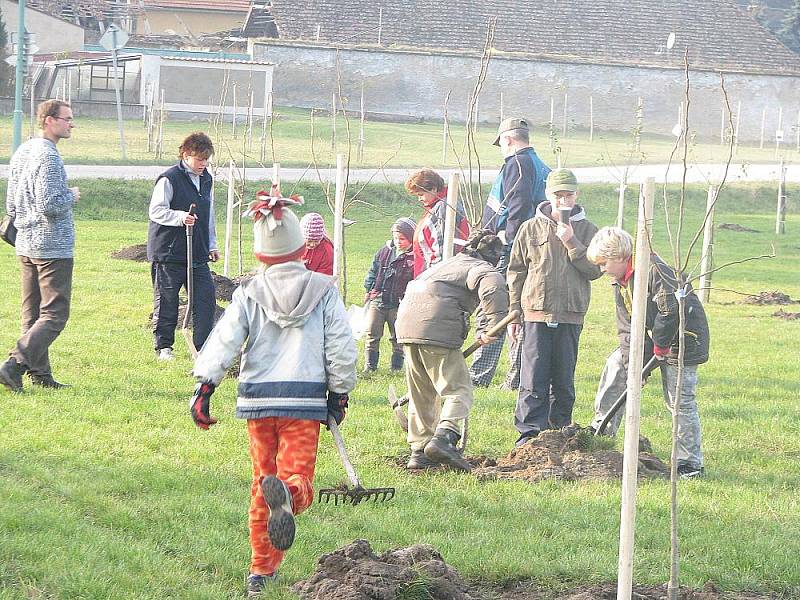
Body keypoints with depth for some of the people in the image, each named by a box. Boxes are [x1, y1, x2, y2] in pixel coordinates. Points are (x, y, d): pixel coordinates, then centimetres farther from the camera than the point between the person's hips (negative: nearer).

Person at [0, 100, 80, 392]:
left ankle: (40, 374, 15)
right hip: (54, 248, -9)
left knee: (33, 314, 12)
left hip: (25, 246, 9)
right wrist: (71, 196, -7)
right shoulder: (49, 157, -17)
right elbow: (49, 205, -24)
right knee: (54, 315, -7)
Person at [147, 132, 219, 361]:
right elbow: (156, 211, -15)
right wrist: (181, 217, -30)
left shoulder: (207, 180, 13)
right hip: (169, 253, -6)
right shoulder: (169, 179, -11)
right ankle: (163, 346, 13)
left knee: (206, 299, -1)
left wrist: (212, 245, 23)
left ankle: (204, 346, 5)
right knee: (166, 301, 2)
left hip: (198, 254, 6)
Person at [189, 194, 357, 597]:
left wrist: (204, 388, -7)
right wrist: (340, 393, 13)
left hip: (257, 398, 2)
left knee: (262, 480, 14)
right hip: (306, 400, -2)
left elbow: (223, 341, -6)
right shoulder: (324, 292, 3)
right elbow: (341, 348, 2)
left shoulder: (249, 294, 3)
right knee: (299, 477, -5)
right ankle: (287, 494, -45)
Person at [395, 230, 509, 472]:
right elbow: (492, 284, -18)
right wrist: (496, 325, -21)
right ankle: (444, 438, -26)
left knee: (421, 395, 17)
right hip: (437, 331, -8)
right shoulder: (482, 268, 7)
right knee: (459, 391, -6)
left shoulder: (447, 263, 33)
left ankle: (419, 451, 17)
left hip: (406, 326, 8)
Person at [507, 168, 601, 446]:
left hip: (571, 315, 1)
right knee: (533, 379, -5)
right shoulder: (531, 229, 6)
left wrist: (571, 243, -13)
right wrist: (513, 313, 6)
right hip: (536, 312, -1)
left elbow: (595, 269, -3)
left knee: (564, 380, 7)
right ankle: (530, 431, -3)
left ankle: (559, 431, 16)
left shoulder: (587, 230, 6)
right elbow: (516, 272, 9)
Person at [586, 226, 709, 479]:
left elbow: (672, 309, -32)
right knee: (616, 364, 7)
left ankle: (691, 463, -2)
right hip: (651, 337, 9)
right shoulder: (621, 284, 6)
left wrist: (660, 345, -23)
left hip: (682, 338, -9)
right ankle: (601, 428, 17)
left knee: (680, 400, -9)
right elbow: (627, 328, 3)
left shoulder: (654, 269, -23)